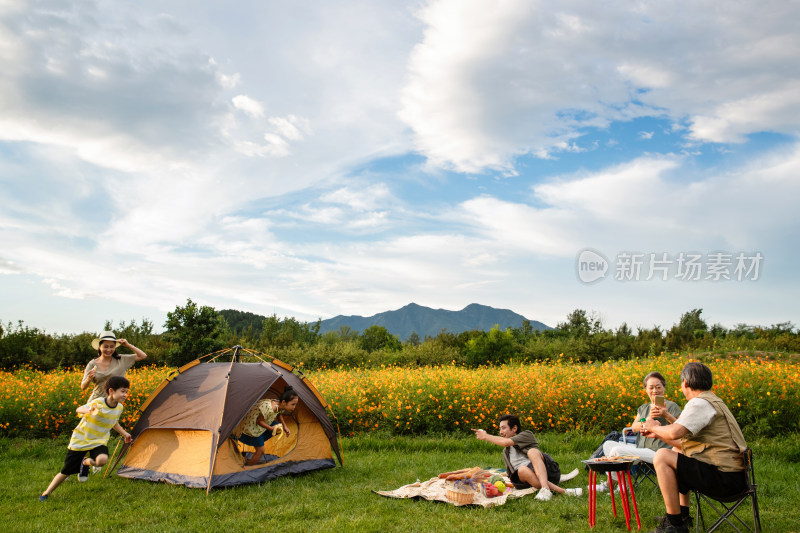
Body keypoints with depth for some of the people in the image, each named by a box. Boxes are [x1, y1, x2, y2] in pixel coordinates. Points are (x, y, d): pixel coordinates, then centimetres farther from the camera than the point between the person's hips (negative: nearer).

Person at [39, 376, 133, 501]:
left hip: (99, 441, 3)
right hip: (81, 439, -3)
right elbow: (79, 409, -21)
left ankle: (86, 463, 5)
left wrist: (124, 433, 15)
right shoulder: (98, 403, -22)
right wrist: (88, 410, -42)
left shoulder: (119, 408, -4)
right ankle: (46, 493, 28)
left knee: (102, 460, -29)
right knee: (66, 472, 3)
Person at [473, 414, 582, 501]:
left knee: (532, 451, -33)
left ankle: (545, 488, -54)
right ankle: (561, 490, -43)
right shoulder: (505, 453, 32)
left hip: (548, 471, -3)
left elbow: (506, 442, -4)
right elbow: (510, 472, 36)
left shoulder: (527, 435, 10)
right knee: (522, 469, -33)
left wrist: (486, 436, 3)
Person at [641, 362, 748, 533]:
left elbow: (674, 433, -28)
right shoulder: (712, 401, 19)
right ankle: (683, 514, 28)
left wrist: (655, 427, -7)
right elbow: (685, 443, 22)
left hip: (724, 479, -11)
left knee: (662, 456, -14)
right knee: (676, 454, 27)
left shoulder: (700, 403, -14)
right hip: (733, 476, 11)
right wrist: (658, 435, 21)